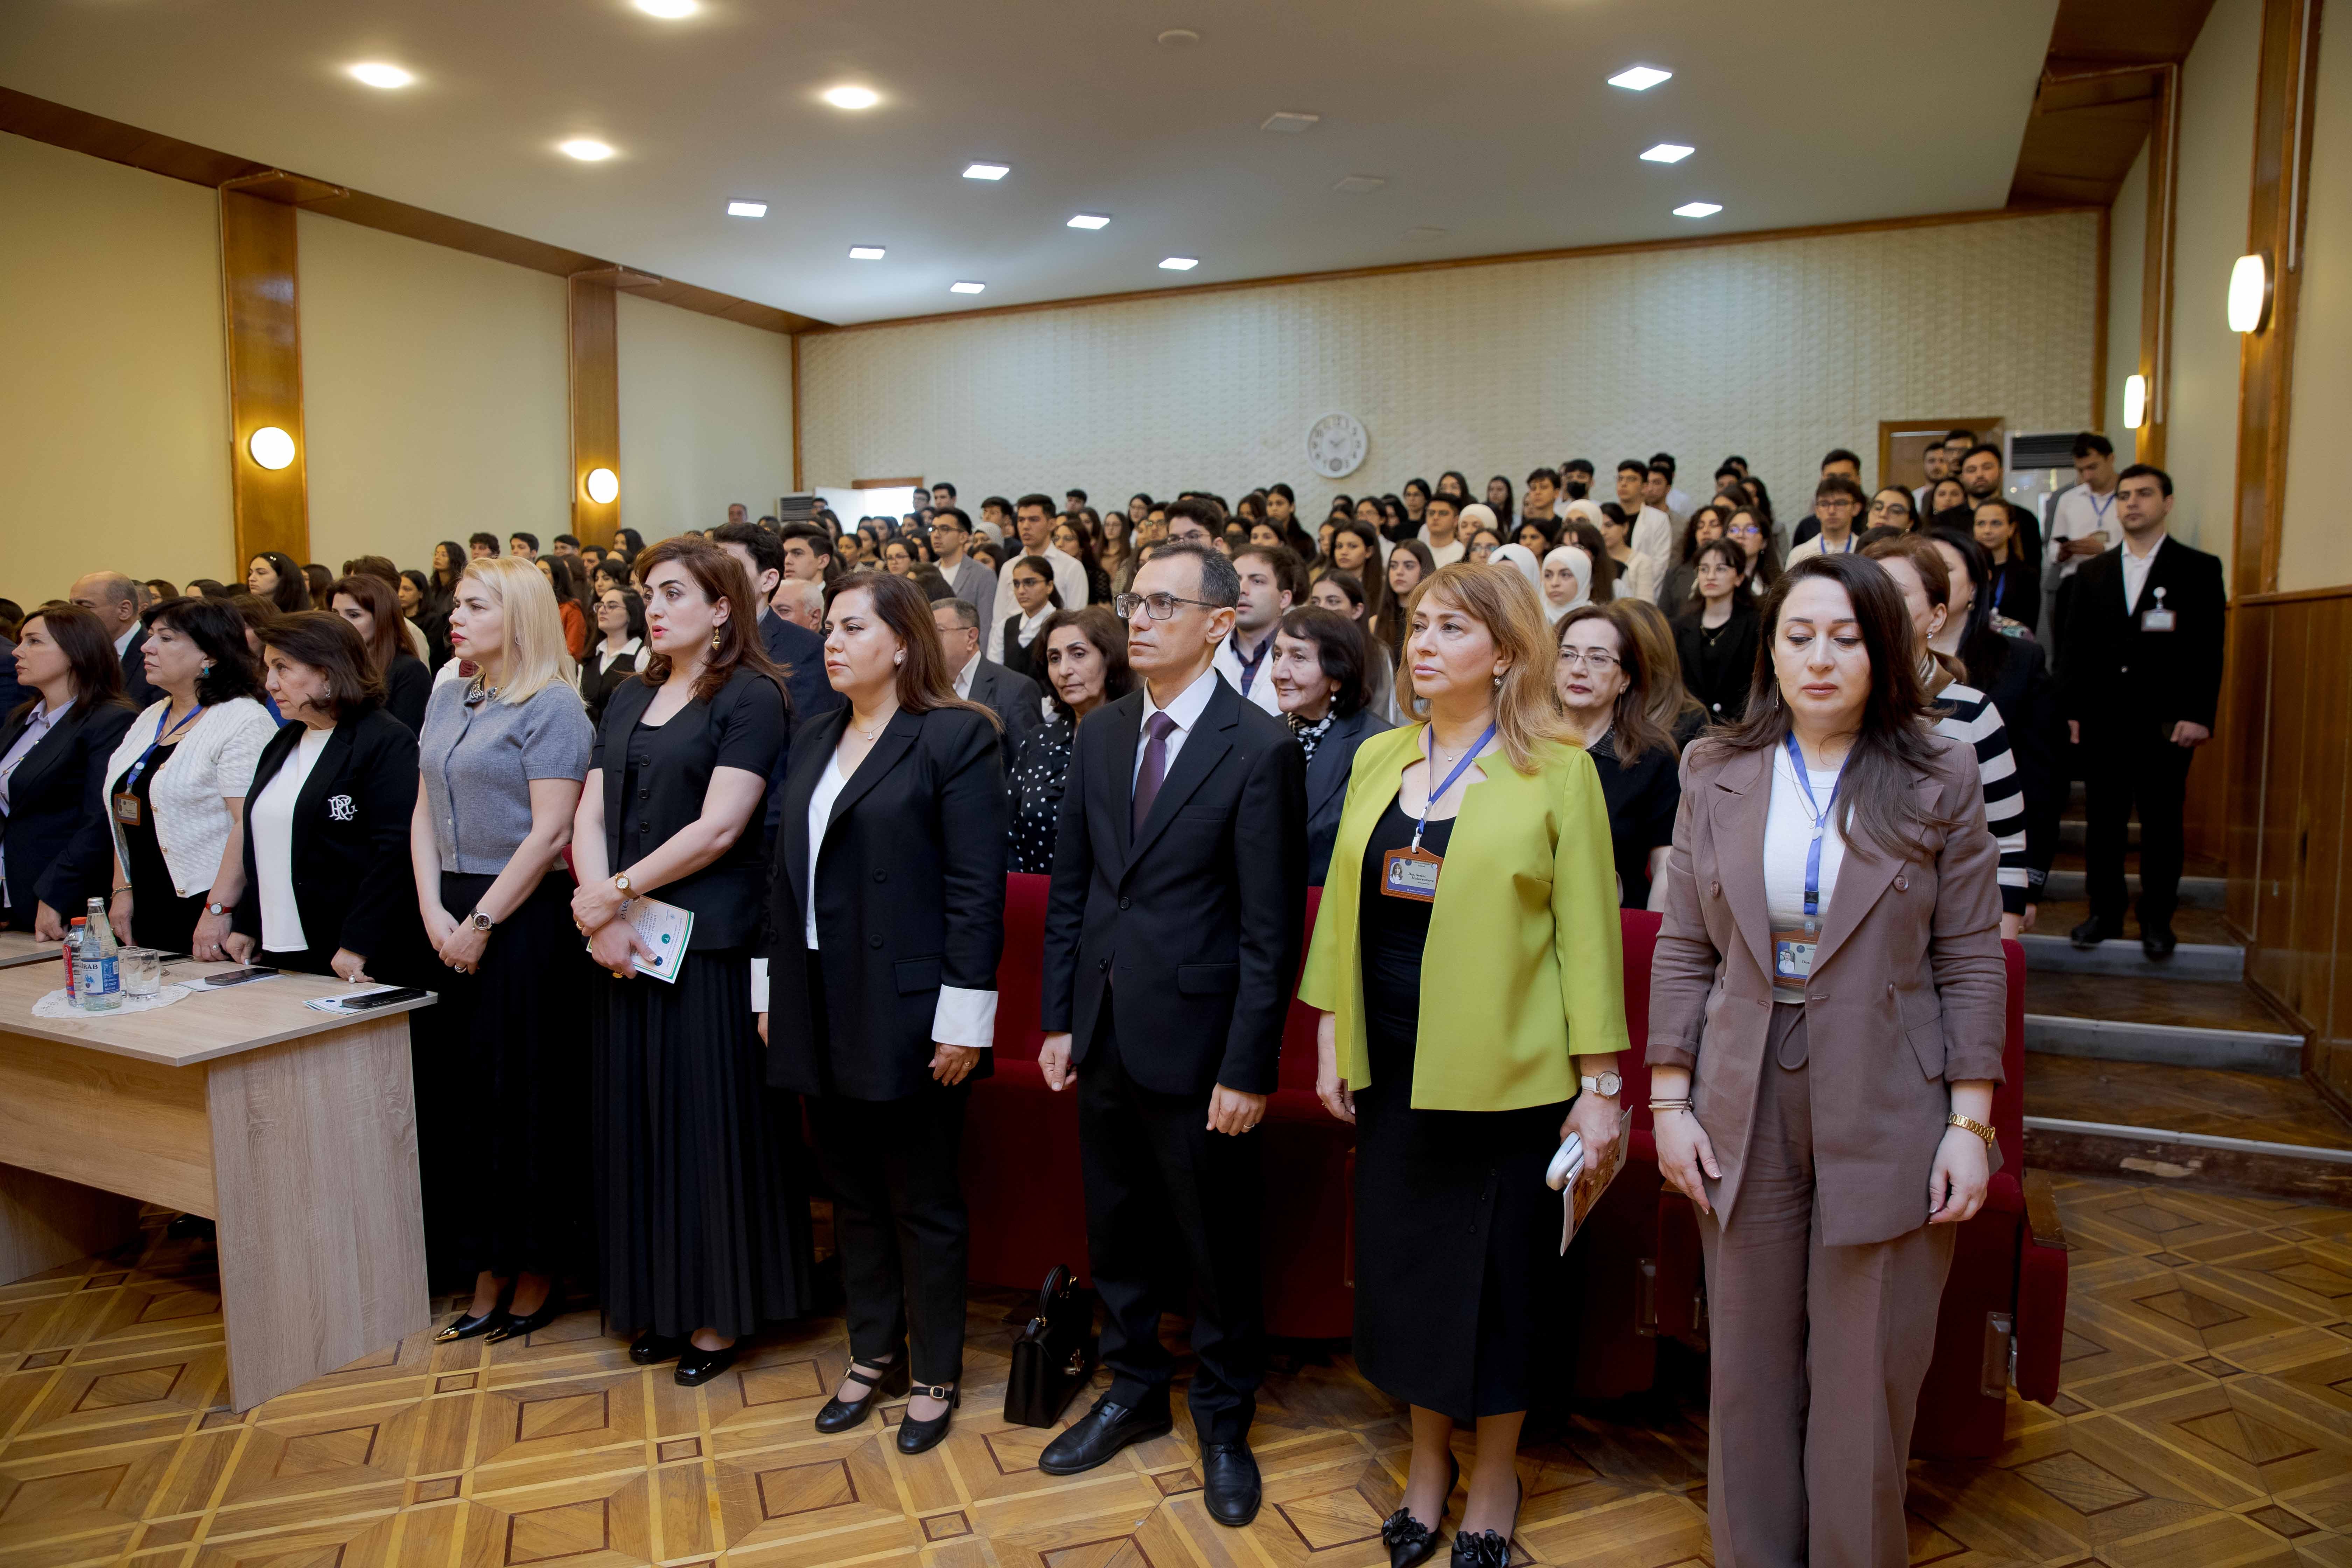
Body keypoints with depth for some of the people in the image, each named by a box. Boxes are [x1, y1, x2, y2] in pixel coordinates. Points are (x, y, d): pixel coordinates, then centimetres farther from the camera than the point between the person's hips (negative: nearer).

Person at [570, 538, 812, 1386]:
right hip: (622, 945, 6)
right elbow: (590, 816, 7)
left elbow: (718, 826, -15)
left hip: (709, 943, -6)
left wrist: (617, 891, -11)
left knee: (708, 1121, 1)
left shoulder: (752, 697, -6)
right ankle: (657, 1301, 25)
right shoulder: (629, 699, 14)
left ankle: (720, 1312, 15)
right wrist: (601, 917, -7)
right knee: (637, 1118, 11)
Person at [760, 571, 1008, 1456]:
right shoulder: (815, 742, 13)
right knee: (852, 1196, 17)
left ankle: (936, 1377, 24)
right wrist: (774, 992, 11)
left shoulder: (955, 737, -9)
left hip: (906, 1012, -6)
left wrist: (963, 1019, -16)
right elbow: (787, 875, 14)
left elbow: (975, 887, -13)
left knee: (922, 1205, 7)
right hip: (820, 1011, 7)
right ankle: (874, 1358, 34)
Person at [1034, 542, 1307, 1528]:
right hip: (1104, 1037, 6)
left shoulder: (1261, 749, -12)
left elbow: (1272, 927, -14)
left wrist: (1249, 1070, -15)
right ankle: (1134, 1391, 41)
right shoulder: (1100, 735, 6)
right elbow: (1069, 887, 10)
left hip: (1195, 1042, -5)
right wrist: (1058, 1021, 7)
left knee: (1218, 1251, 11)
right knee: (1117, 1234, 20)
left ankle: (1223, 1423, 33)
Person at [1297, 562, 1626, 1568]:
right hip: (1391, 1067, 4)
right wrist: (1331, 1038, 7)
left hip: (1504, 1071, -4)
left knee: (1498, 1277, 10)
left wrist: (1600, 1084, -8)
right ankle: (1427, 1457, 38)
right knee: (1404, 1263, 15)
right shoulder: (1378, 760, 6)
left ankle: (1494, 1480, 33)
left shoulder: (1557, 770, -7)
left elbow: (1588, 930, -7)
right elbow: (1344, 905, 9)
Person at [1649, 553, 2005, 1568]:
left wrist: (1971, 1122, -5)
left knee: (1866, 1382, 10)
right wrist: (1669, 1103, 0)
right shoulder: (1717, 776, 3)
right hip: (1747, 1111, 2)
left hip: (1888, 1117, -1)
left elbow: (1971, 962, -1)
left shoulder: (1940, 780, -1)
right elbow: (1682, 952, 4)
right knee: (1750, 1372, 13)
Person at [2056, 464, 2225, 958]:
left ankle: (2157, 918, 14)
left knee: (2162, 822, 4)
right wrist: (2070, 709, 2)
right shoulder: (2092, 573, 13)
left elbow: (2209, 648, -3)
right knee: (2103, 820, 7)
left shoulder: (2199, 569, 3)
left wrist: (2199, 715, -12)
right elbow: (2073, 647, 11)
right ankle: (2105, 912, 16)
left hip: (2166, 720, -3)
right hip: (2102, 719, 3)